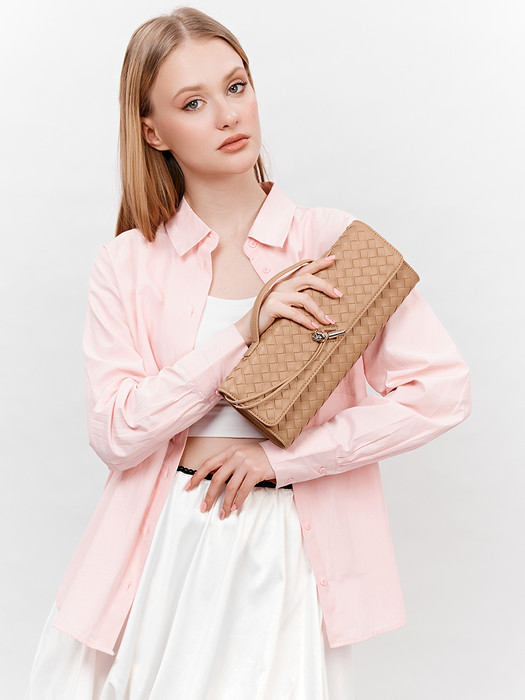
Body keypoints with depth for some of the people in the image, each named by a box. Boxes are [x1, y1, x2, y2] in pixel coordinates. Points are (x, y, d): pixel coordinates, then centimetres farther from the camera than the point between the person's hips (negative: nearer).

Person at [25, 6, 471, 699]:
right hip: (163, 547, 1)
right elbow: (115, 433, -9)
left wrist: (282, 457, -11)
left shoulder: (335, 243, -2)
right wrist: (246, 332, -17)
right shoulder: (126, 266, 1)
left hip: (292, 553, 0)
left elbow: (441, 388, -8)